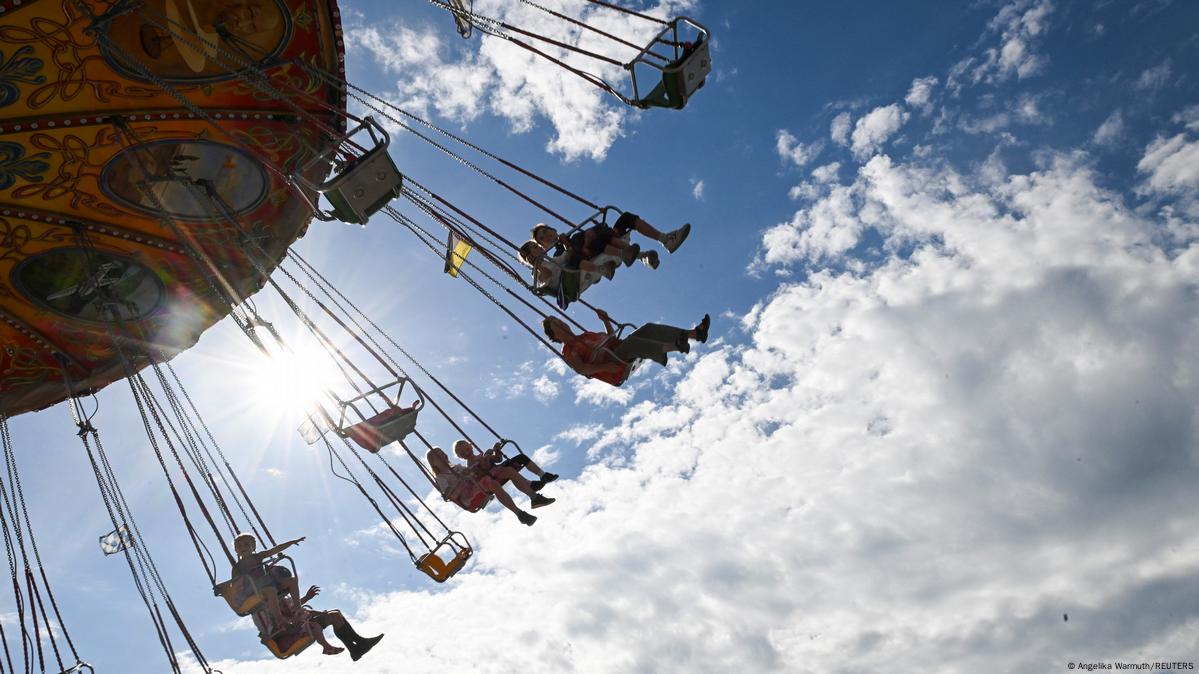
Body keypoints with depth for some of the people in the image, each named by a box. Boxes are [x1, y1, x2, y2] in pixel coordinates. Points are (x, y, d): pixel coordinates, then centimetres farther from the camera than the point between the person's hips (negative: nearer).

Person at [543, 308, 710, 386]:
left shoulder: (585, 336, 31)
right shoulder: (568, 351, 5)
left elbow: (612, 336, 36)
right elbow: (580, 368, -14)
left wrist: (605, 319, 20)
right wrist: (606, 367, -26)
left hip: (624, 354, 8)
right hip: (616, 369, -8)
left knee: (648, 329, -13)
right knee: (631, 341, -35)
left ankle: (696, 333, -29)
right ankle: (675, 345, -57)